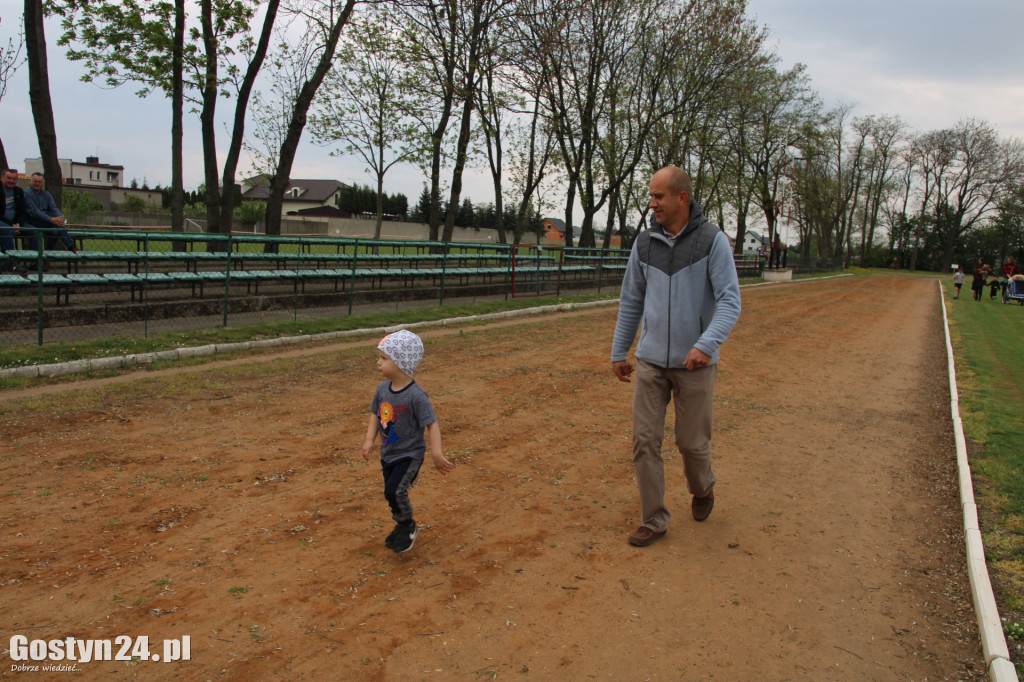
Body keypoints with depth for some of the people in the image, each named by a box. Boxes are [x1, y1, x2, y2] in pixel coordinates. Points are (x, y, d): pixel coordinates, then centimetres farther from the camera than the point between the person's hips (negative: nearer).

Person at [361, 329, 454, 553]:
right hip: (388, 454, 7)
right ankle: (403, 526, 41)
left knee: (395, 491, -16)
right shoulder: (382, 388, -4)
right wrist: (370, 439, -2)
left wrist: (436, 454, -27)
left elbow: (432, 424, -23)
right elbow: (375, 413, 9)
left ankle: (408, 526, 11)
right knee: (391, 493, 17)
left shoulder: (416, 395, -25)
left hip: (410, 455, -7)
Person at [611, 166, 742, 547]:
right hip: (650, 361, 3)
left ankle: (702, 488, 41)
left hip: (695, 363, -3)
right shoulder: (644, 243, 3)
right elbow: (631, 301, 11)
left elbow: (729, 301, -14)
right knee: (645, 441, 1)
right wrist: (618, 352, 13)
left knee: (692, 442, 8)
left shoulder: (713, 240, -9)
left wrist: (707, 344, -30)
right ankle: (654, 520, 15)